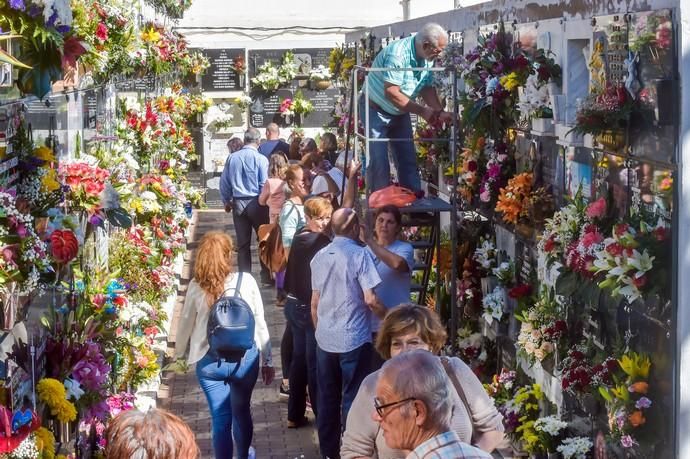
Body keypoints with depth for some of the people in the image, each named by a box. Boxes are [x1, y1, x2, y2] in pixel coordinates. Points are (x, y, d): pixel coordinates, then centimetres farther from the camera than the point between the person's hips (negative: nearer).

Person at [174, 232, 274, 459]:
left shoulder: (196, 287, -9)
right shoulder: (246, 281, -10)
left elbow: (186, 324, 3)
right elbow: (260, 323, -4)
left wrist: (179, 353, 22)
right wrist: (266, 360, 7)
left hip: (210, 361, -1)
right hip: (245, 357, 1)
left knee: (220, 419, 8)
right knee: (241, 412, 23)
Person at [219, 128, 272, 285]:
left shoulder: (232, 158, -1)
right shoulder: (260, 159, -13)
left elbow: (224, 182, 6)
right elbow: (264, 185, -11)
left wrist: (227, 201, 19)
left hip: (238, 203, 3)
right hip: (256, 203, -3)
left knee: (242, 243, 9)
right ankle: (266, 276, 11)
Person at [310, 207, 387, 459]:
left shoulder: (319, 256, 7)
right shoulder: (360, 254, -11)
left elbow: (315, 302, 13)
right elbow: (370, 299, -16)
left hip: (325, 340, 5)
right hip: (354, 340, -5)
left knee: (327, 398, 12)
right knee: (352, 399, 3)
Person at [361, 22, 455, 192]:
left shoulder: (427, 59, -5)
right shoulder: (398, 54, -31)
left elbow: (427, 88, 4)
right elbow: (391, 93, -33)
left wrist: (440, 112, -13)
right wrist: (422, 110, -28)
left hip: (401, 112, 8)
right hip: (376, 110, -8)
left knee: (408, 159, 6)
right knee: (379, 161, -10)